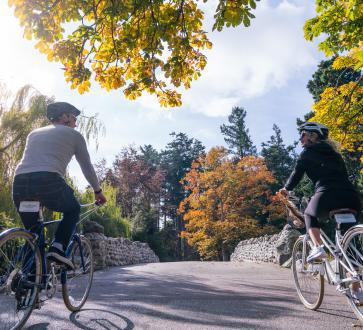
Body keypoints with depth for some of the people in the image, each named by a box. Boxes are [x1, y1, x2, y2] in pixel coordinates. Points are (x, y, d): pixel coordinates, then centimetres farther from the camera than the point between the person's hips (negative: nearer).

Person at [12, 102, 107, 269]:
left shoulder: (34, 133, 31)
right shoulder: (73, 134, 18)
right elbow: (86, 166, 23)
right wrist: (98, 190, 37)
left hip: (19, 182, 5)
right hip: (48, 181, -5)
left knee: (32, 231, 22)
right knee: (73, 210, 24)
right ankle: (58, 247, 4)